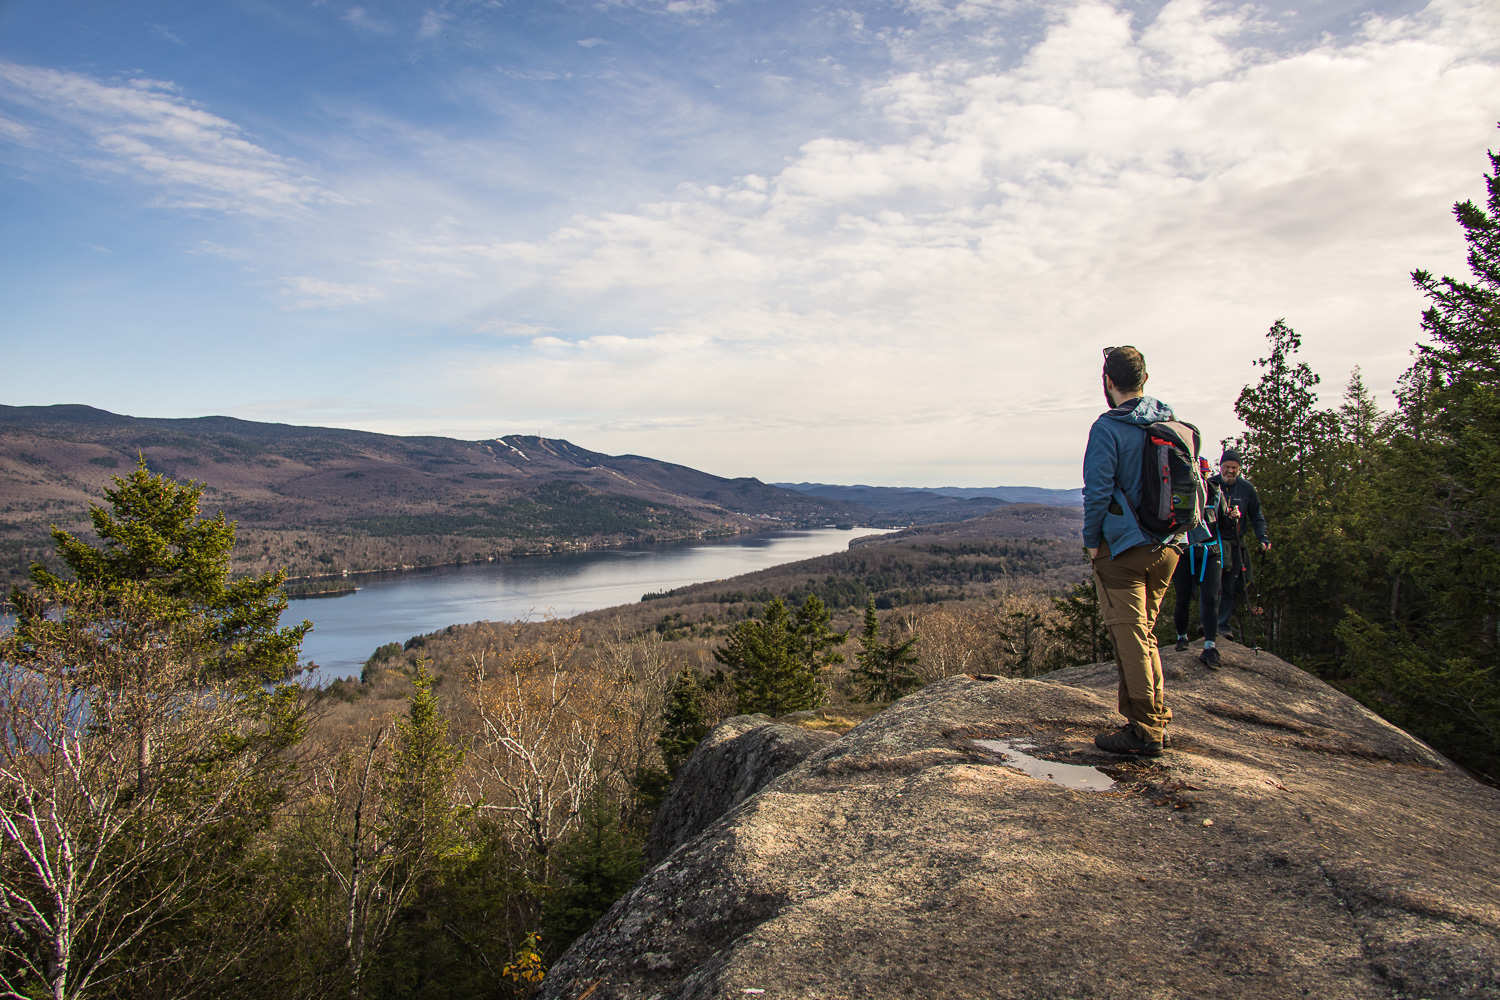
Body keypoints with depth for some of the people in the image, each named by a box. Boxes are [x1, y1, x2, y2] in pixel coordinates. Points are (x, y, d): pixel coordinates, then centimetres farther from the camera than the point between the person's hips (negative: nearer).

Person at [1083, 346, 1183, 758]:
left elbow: (1098, 490, -17)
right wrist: (1171, 530, 18)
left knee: (1129, 636, -1)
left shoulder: (1108, 428, -14)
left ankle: (1145, 731, 3)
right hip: (1167, 547, 7)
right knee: (1146, 634, 18)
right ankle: (1157, 719, 24)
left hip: (1124, 547, -7)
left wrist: (1092, 540, -4)